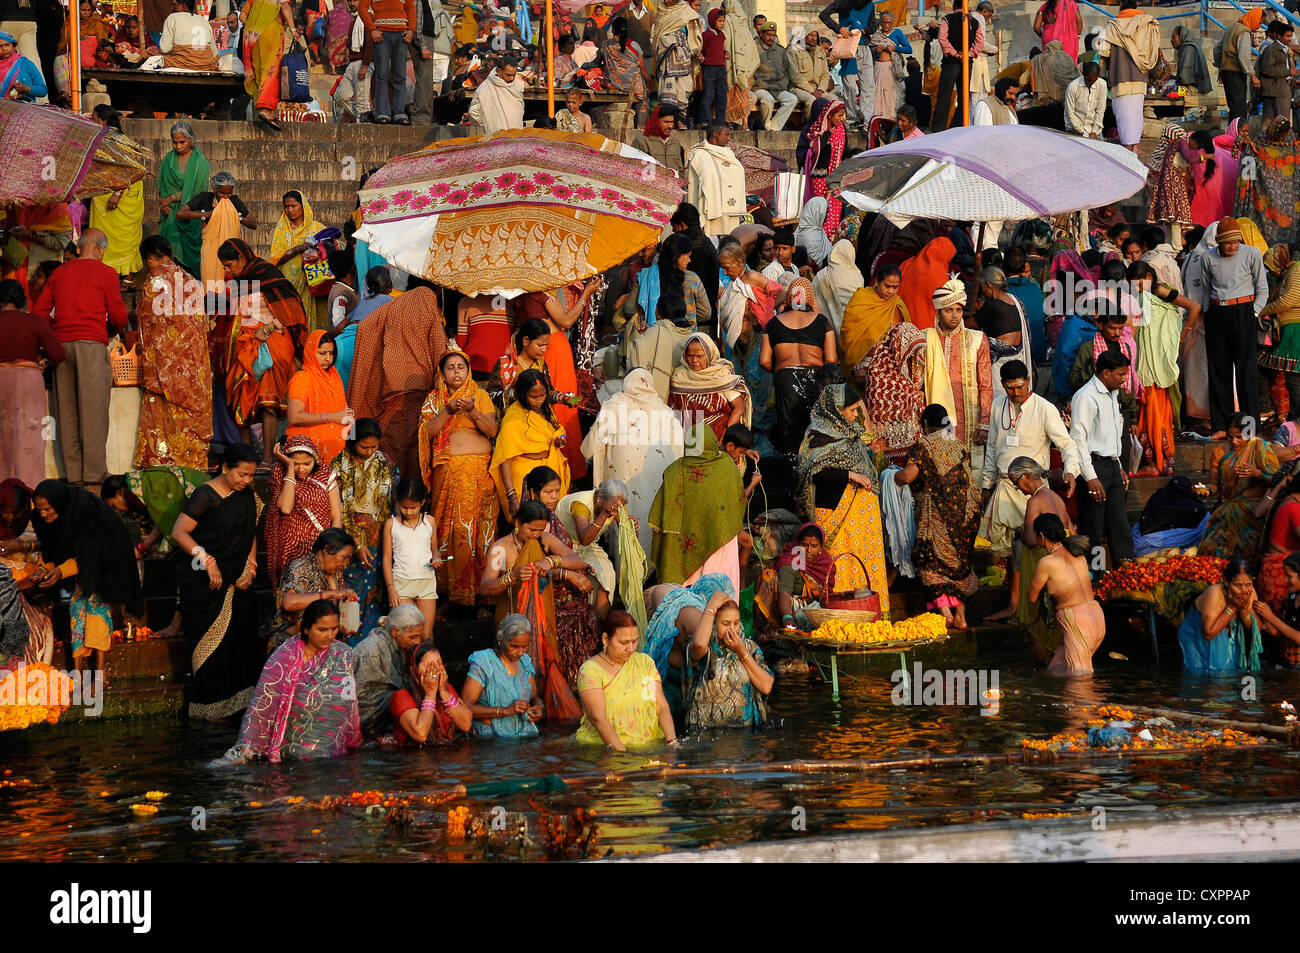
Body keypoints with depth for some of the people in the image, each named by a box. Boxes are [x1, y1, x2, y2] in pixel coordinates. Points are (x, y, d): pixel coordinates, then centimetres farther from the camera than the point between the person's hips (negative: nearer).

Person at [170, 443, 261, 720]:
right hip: (204, 582, -6)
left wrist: (250, 567, 4)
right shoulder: (205, 496, -14)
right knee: (212, 643, -3)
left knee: (243, 637, 2)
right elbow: (179, 532, -17)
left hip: (236, 582, 6)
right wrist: (207, 561, -21)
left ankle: (239, 703, 11)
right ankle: (210, 708, 6)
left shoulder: (247, 495, 8)